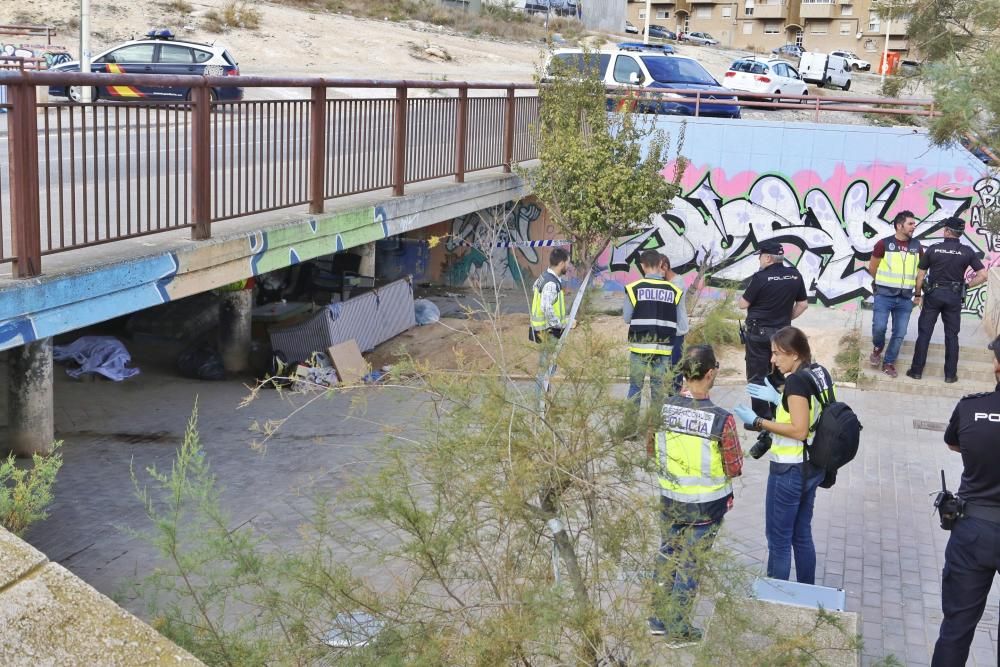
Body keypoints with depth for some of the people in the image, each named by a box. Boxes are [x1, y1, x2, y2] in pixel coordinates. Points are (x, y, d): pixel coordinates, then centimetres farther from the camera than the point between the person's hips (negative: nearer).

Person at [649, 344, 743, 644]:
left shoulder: (664, 408, -12)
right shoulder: (722, 420, -24)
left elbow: (654, 452, 2)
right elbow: (734, 468, -13)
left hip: (669, 498, 4)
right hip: (706, 504, -4)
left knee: (667, 555, 23)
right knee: (691, 564, 12)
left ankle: (659, 619, 35)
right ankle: (678, 630, 25)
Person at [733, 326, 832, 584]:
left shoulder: (796, 381, -21)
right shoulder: (820, 373, 4)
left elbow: (799, 430, -24)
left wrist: (758, 421, -20)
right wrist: (777, 399, 12)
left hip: (790, 470, -9)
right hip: (812, 466, 9)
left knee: (779, 539, 3)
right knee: (802, 534, 19)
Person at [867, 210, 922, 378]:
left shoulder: (916, 246, 5)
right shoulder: (884, 244, -6)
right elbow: (872, 267, 4)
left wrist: (917, 291, 12)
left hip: (905, 297, 3)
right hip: (884, 295, -3)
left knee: (900, 333, 3)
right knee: (879, 326, -13)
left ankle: (889, 363, 18)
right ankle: (877, 348, 18)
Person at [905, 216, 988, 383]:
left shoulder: (933, 249, -6)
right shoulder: (967, 252, -5)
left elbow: (920, 274, -1)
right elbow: (983, 276, -9)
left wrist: (917, 295, 9)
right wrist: (966, 285, 4)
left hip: (933, 294, -1)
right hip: (954, 297, 1)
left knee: (924, 333, 6)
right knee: (952, 335, 9)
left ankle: (917, 370, 8)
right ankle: (950, 374, 11)